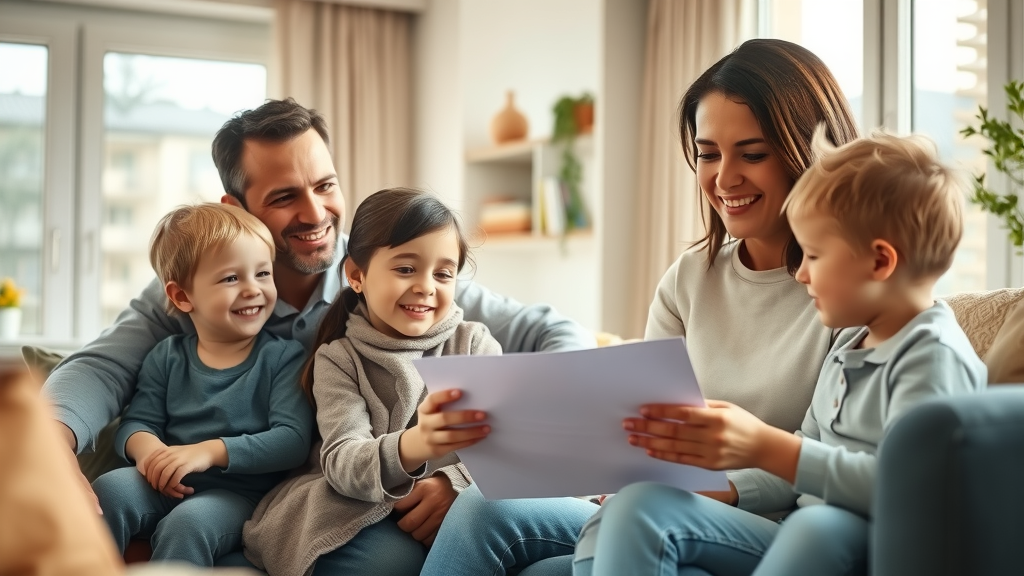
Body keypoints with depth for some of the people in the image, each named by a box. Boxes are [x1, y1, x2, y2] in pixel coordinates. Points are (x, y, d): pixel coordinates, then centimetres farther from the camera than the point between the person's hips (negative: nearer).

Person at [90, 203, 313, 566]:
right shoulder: (167, 356, 11)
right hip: (163, 488, 4)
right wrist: (148, 448, -17)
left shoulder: (284, 357, -1)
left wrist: (210, 451, -21)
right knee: (109, 489, -25)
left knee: (187, 523, -33)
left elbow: (294, 440, -11)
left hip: (239, 493, -3)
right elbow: (136, 422, 9)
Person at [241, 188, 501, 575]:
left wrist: (450, 483, -27)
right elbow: (341, 463, -16)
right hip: (364, 512, -1)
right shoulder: (339, 359, 2)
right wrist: (411, 448, -40)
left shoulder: (475, 344, 6)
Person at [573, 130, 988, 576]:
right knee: (638, 508, -10)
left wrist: (765, 447, -24)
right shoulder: (846, 351, 21)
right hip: (801, 536, 8)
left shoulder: (934, 356, -8)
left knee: (819, 528, -43)